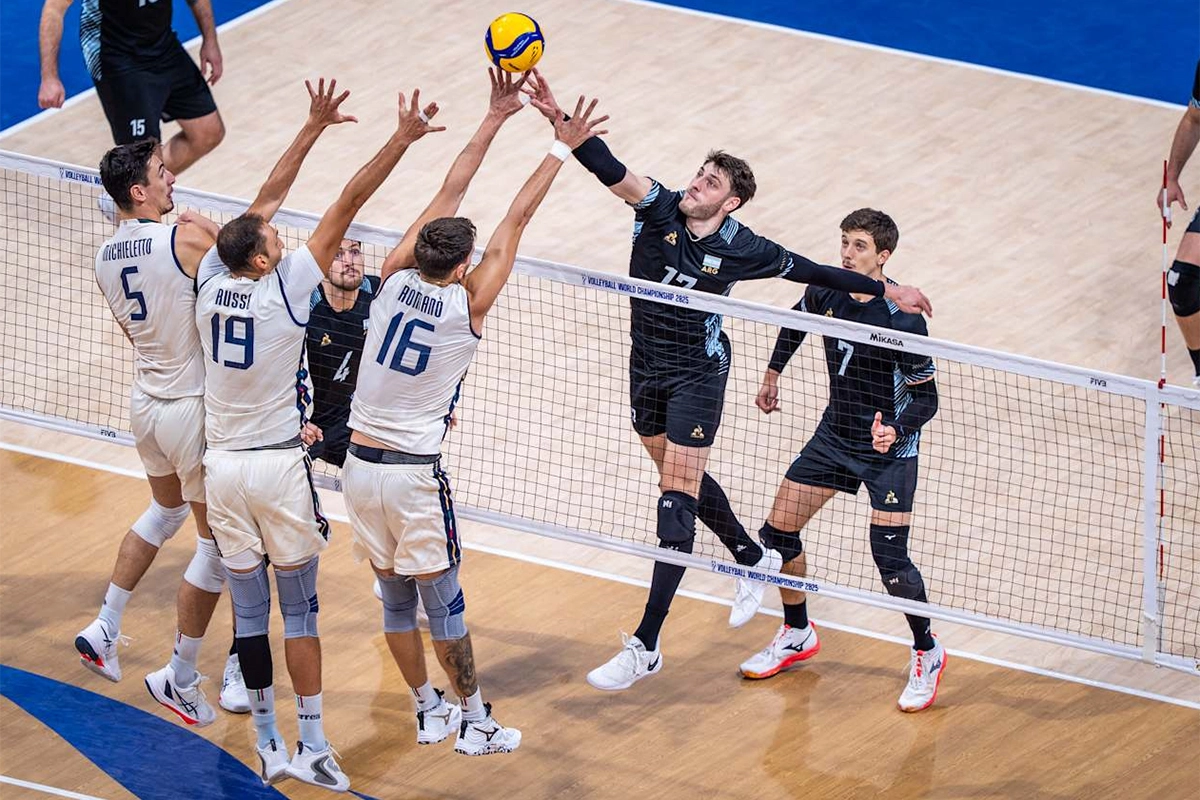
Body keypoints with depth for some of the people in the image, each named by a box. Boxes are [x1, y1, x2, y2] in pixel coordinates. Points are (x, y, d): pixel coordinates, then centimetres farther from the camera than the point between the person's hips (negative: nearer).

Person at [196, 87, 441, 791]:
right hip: (280, 468, -4)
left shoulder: (213, 280, -2)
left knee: (250, 611, 7)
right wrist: (401, 141, -15)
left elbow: (261, 207, 10)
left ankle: (269, 746, 11)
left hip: (223, 466, 4)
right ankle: (313, 747, 2)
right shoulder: (285, 287, -15)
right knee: (300, 610, 3)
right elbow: (345, 208, -15)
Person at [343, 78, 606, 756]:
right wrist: (562, 148, -5)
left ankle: (429, 711, 26)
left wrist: (495, 119, 9)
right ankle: (476, 724, 15)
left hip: (360, 465, 5)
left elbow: (450, 194, 5)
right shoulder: (467, 306, -14)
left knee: (395, 599, 14)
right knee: (444, 603, 5)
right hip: (414, 476, -5)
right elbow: (514, 223, -10)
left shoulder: (396, 279, -3)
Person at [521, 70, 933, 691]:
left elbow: (812, 272, 1)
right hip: (646, 369, 5)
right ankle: (754, 559, 49)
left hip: (697, 375, -5)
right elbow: (608, 168, -25)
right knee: (683, 480, 21)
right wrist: (559, 120, -42)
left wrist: (882, 290, 6)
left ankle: (645, 647, -10)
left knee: (676, 504, -9)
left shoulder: (741, 248, -13)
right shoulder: (658, 207, -9)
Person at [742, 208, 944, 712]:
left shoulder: (901, 319, -25)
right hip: (834, 435, 6)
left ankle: (927, 654, 9)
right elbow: (795, 323, 18)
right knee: (778, 533, 6)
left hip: (888, 445, -6)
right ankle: (798, 635, 29)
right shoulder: (826, 290, -7)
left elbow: (926, 396, -19)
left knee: (889, 557, -15)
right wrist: (773, 372, 16)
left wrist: (897, 430, -36)